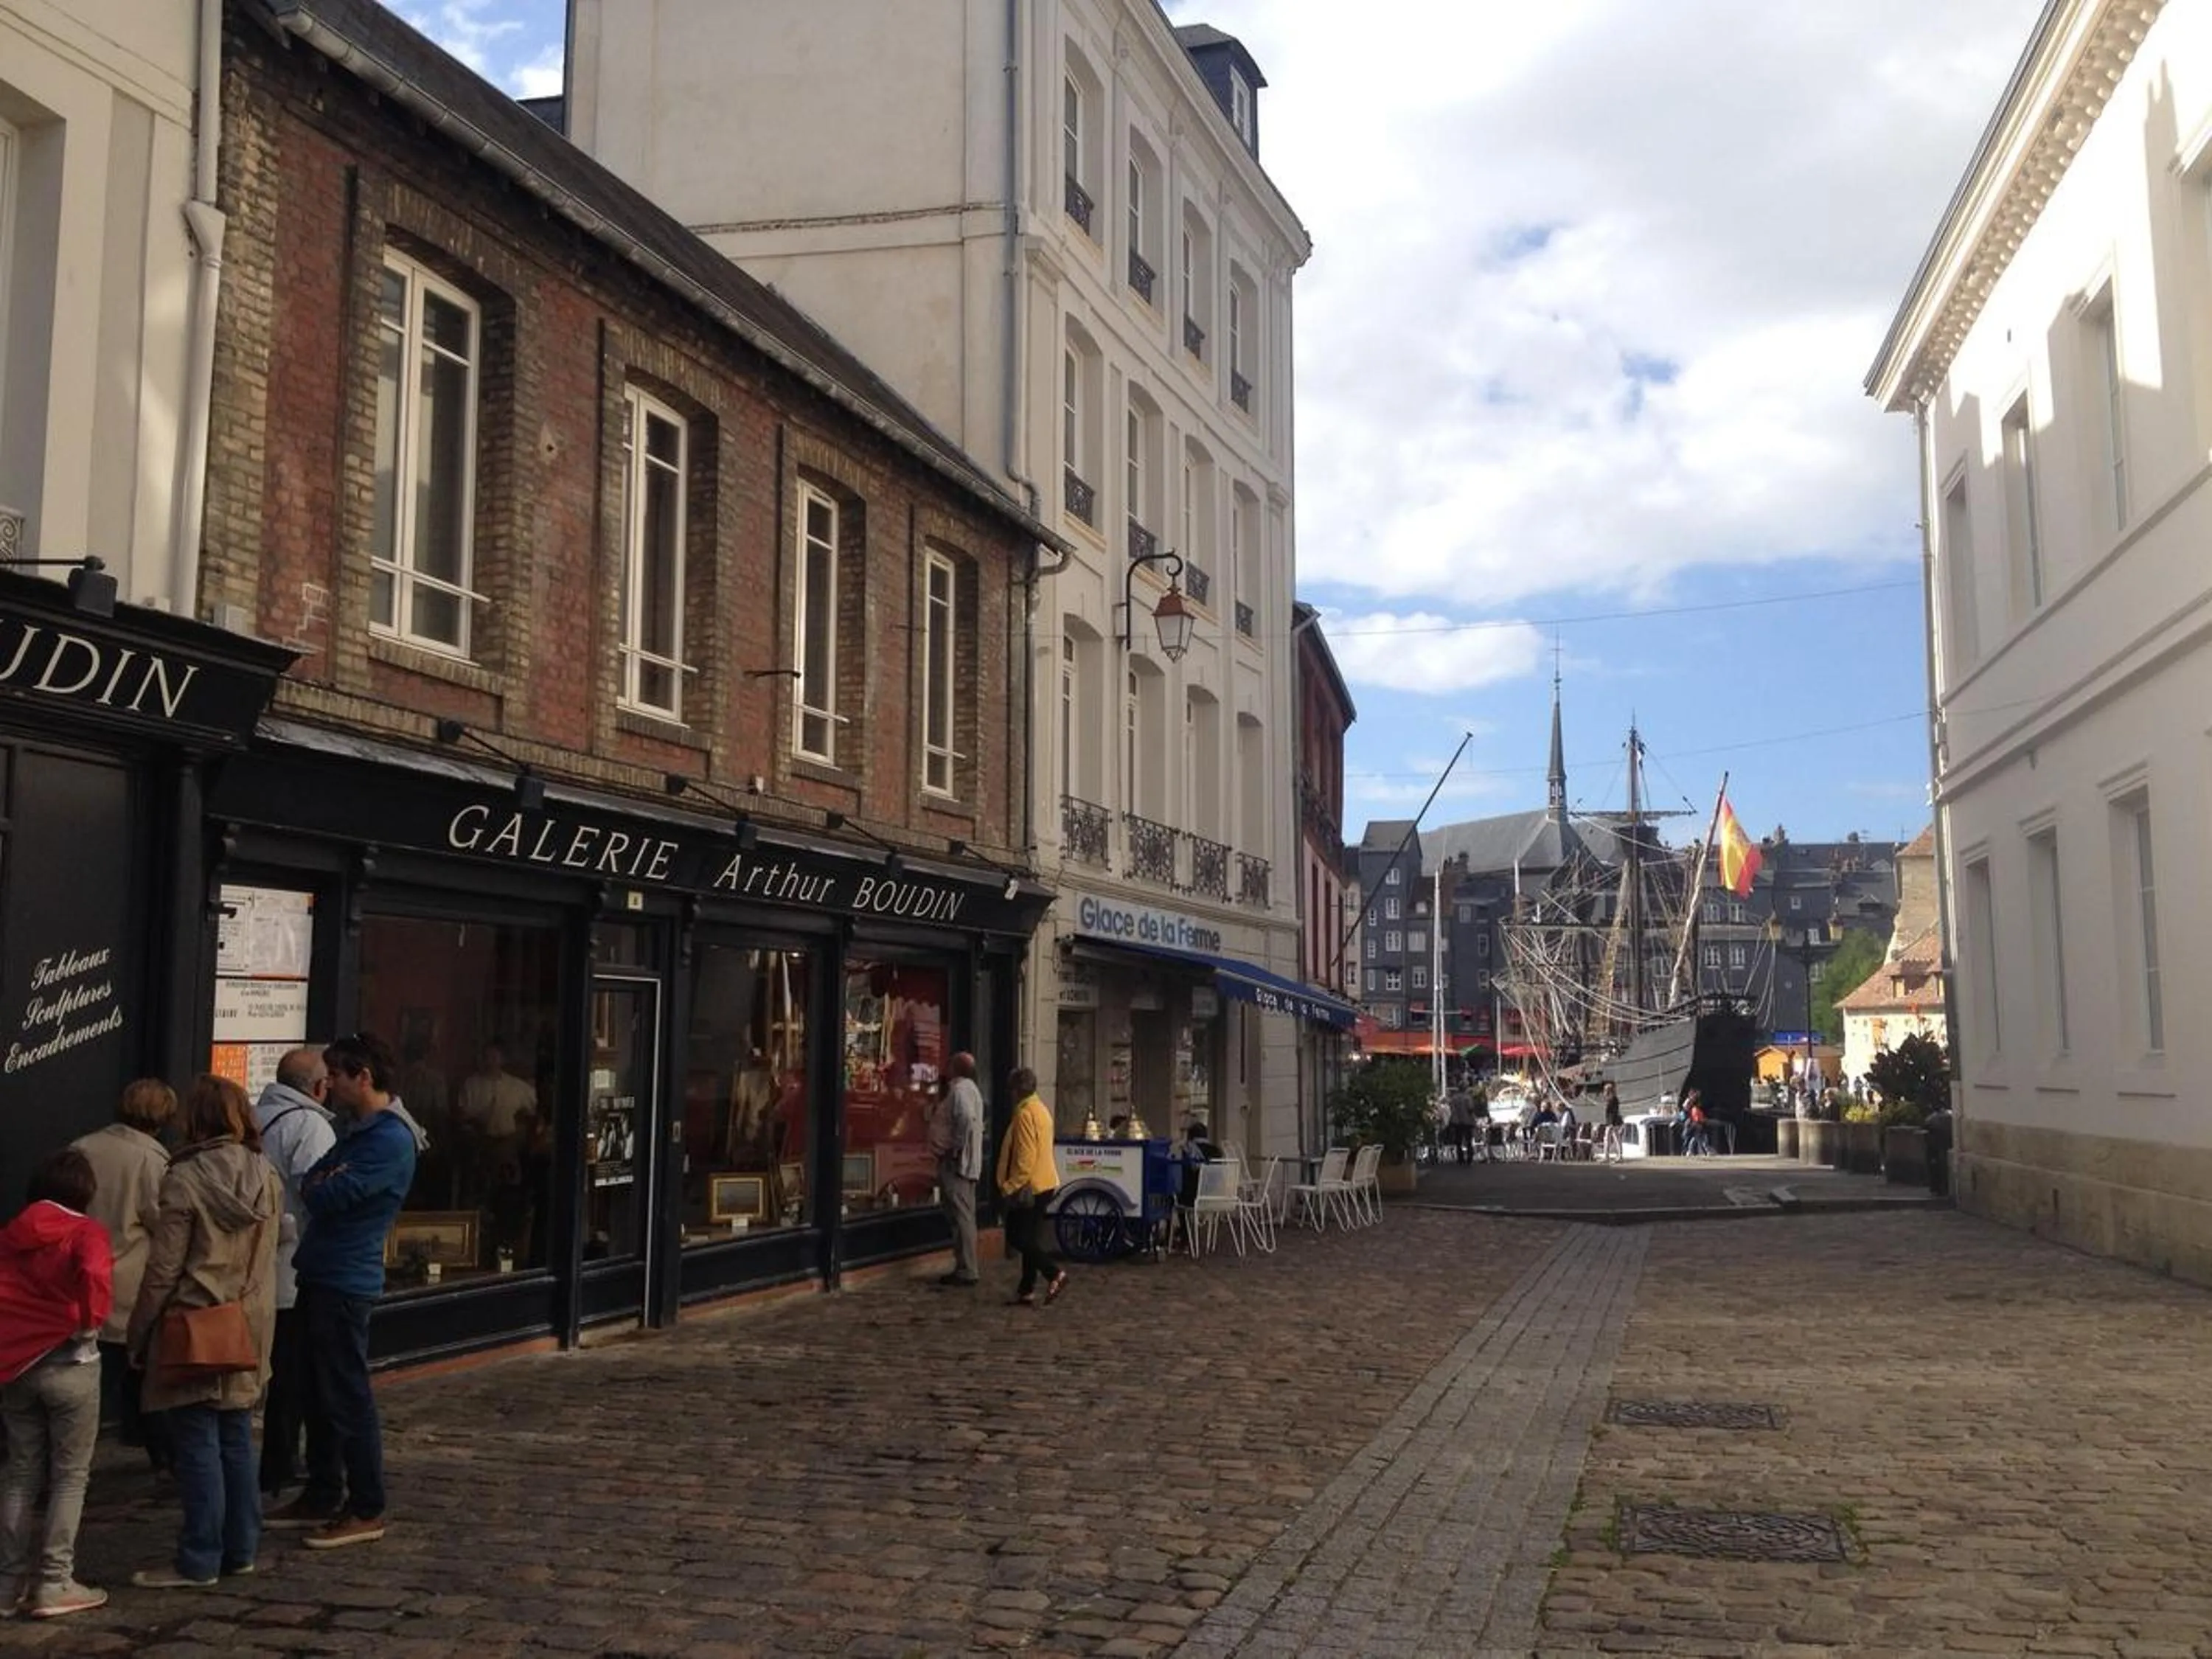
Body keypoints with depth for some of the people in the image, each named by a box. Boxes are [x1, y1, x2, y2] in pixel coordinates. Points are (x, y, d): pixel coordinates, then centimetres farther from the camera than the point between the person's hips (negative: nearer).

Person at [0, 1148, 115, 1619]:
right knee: (70, 1476, 3)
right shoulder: (85, 1232, -8)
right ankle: (54, 1584, 2)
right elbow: (94, 1276, -26)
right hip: (70, 1364, -5)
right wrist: (92, 1321, -11)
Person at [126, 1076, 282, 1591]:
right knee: (237, 1441, 14)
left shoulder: (185, 1179, -14)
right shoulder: (267, 1177, 3)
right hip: (250, 1328, 6)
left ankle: (199, 1562, 6)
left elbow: (164, 1268, -12)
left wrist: (140, 1330, -3)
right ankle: (241, 1549, 20)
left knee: (198, 1445, 1)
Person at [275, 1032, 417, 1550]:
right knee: (320, 1392, 16)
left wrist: (313, 1186, -2)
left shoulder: (390, 1139, -17)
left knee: (347, 1399, -4)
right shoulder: (357, 1131, 17)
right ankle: (321, 1497, 27)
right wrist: (322, 1187, -9)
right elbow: (312, 1189, 11)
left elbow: (326, 1196, -22)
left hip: (346, 1283, -10)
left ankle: (367, 1511, 4)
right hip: (321, 1275, 10)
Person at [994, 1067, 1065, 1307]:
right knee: (1030, 1239, 11)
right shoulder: (1041, 1109, 15)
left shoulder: (1025, 1113, -16)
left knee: (1017, 1237, -4)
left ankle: (1054, 1273, -13)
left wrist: (1011, 1186, -18)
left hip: (1028, 1185, -10)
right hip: (1044, 1183, 10)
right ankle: (1027, 1291, 13)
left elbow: (1026, 1156, -22)